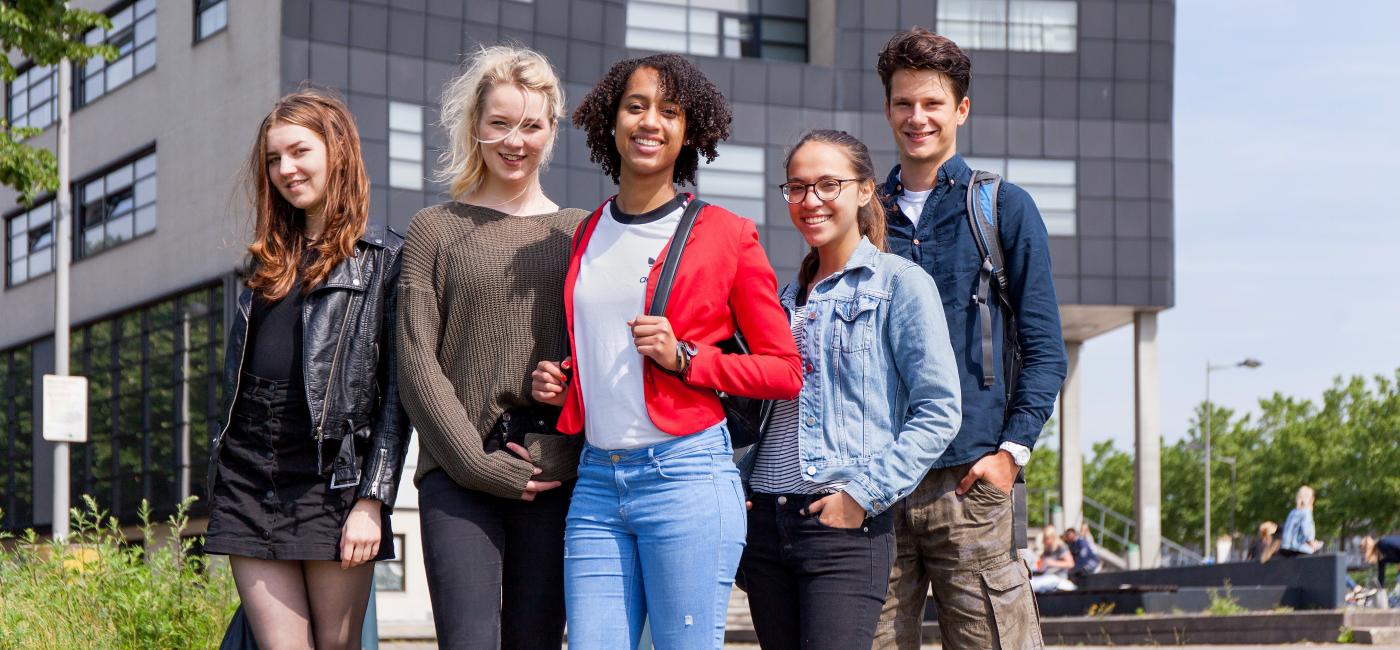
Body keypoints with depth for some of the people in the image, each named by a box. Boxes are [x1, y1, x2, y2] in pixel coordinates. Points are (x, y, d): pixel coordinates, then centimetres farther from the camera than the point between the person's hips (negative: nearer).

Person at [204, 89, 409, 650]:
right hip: (250, 481, 5)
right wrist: (227, 487, 15)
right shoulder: (269, 259, 20)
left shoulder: (384, 258, 1)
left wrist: (373, 499, -13)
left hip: (333, 479, -5)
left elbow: (397, 391, -5)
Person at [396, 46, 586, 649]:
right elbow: (417, 361, 2)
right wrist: (480, 462, -8)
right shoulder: (435, 228, 8)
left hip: (554, 477, 2)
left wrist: (559, 451, -6)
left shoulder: (576, 231, 13)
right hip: (457, 474, -2)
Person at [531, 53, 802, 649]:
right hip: (597, 481, 5)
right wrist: (559, 382, 8)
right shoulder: (587, 236, 15)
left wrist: (684, 358, -11)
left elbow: (786, 371, 1)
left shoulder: (724, 234, 0)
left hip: (686, 473, -5)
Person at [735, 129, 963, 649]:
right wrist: (738, 480, 7)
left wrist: (867, 494, -14)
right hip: (765, 523, 6)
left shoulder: (900, 283, -2)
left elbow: (939, 413, -8)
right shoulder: (786, 298, 17)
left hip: (845, 527, -6)